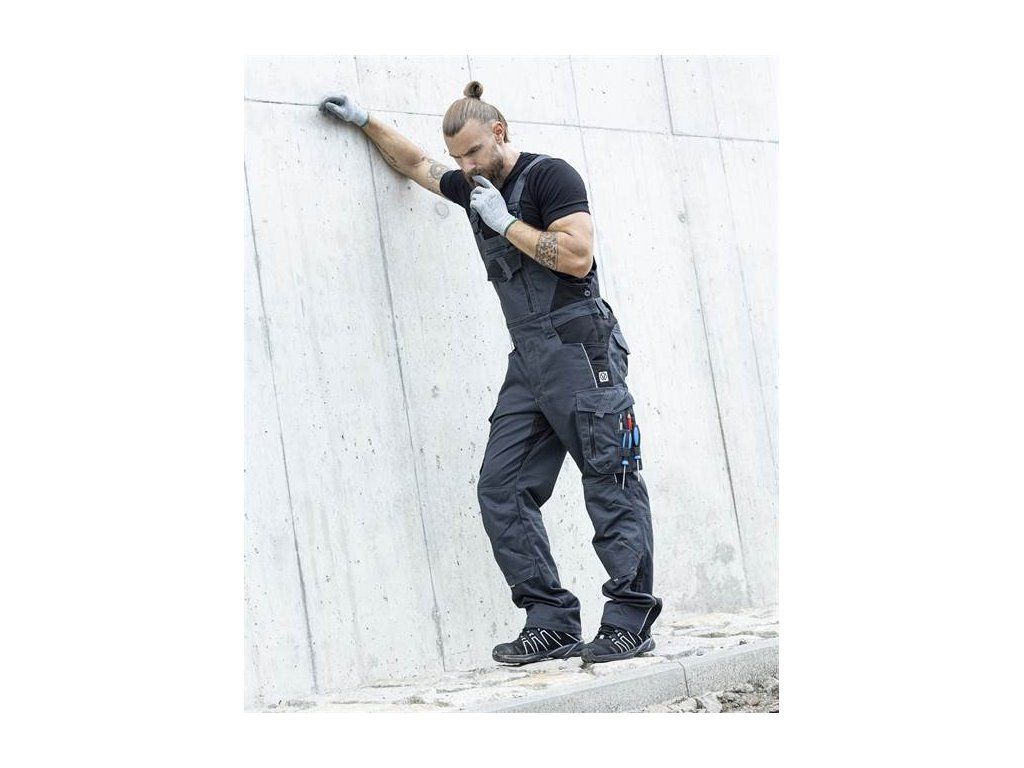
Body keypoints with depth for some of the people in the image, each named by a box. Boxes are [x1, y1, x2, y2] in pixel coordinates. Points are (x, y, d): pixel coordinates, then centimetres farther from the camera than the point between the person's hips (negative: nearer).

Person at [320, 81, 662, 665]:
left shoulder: (550, 176, -3)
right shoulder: (474, 188, 19)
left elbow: (577, 256, -15)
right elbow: (415, 162, 38)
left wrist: (505, 222, -10)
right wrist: (365, 122, 35)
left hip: (579, 347, -8)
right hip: (528, 358, 8)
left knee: (611, 481, -8)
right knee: (502, 488, -2)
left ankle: (631, 621, -7)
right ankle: (553, 623, -2)